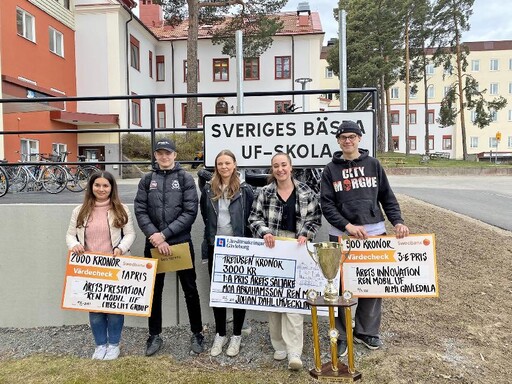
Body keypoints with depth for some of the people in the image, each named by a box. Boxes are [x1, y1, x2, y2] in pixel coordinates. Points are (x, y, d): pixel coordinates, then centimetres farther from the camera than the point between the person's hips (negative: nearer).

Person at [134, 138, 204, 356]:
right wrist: (154, 236, -13)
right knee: (154, 291, 12)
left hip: (181, 242, -2)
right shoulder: (147, 180, 6)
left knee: (190, 289, 8)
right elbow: (140, 211, 0)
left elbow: (190, 212, -9)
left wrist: (165, 234, -15)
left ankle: (197, 334, 24)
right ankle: (155, 336, 29)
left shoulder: (185, 178, -1)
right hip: (153, 244, 2)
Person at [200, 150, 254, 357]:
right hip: (215, 247, 3)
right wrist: (210, 235, 11)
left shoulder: (245, 190, -5)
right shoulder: (208, 190, 4)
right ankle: (220, 334, 27)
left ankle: (236, 336, 22)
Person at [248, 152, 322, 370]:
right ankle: (279, 345, 22)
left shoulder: (305, 191, 4)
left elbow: (316, 218, 6)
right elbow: (254, 218, 4)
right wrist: (264, 232, -14)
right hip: (272, 249, 2)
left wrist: (305, 234, -9)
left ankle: (294, 352, -2)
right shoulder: (265, 193, 4)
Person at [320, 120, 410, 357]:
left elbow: (387, 197, 8)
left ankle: (366, 332, 26)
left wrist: (397, 221, -6)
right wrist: (348, 226, -15)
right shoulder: (331, 170, 4)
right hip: (342, 235, -1)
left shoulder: (373, 164, 7)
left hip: (374, 233, 2)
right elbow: (326, 204, -3)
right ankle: (341, 335, 18)